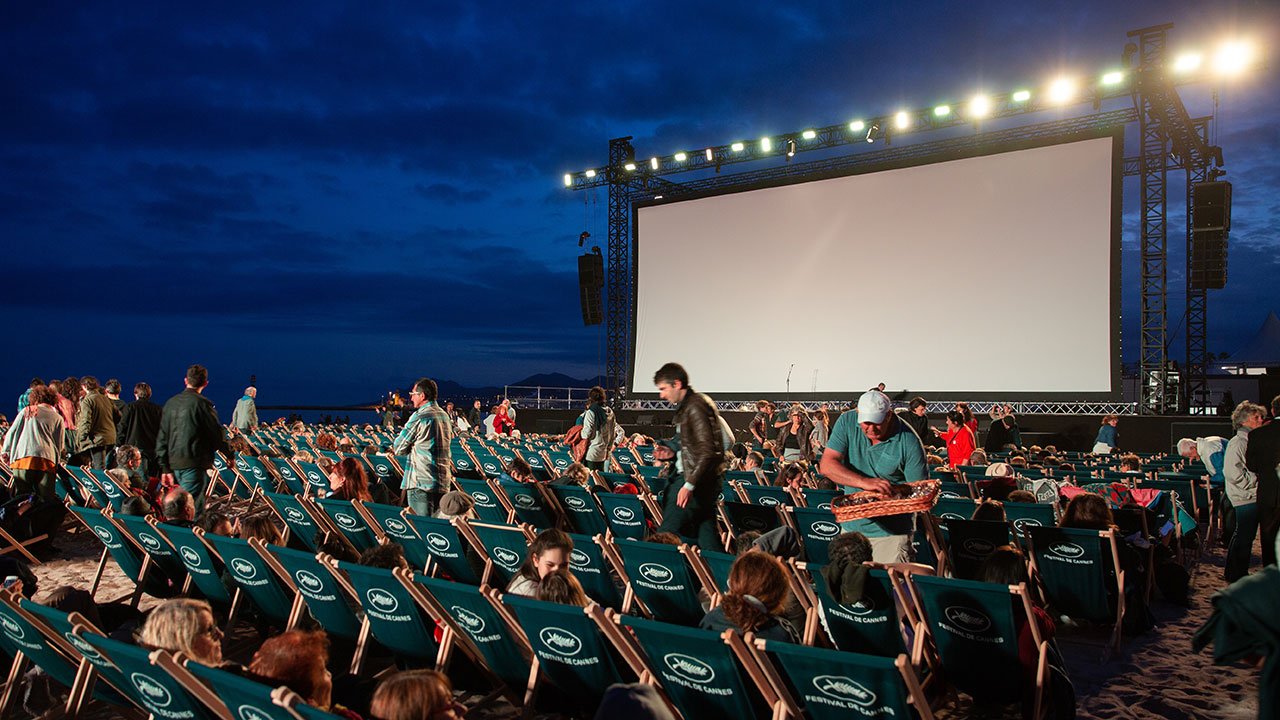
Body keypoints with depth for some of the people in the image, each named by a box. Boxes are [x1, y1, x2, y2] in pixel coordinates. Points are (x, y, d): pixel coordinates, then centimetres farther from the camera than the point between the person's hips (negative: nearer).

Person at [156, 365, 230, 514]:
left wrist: (165, 467, 18)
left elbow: (162, 437, 13)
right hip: (195, 462, -7)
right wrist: (230, 454, 9)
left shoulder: (171, 403, 11)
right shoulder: (202, 403, -10)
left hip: (174, 462, 7)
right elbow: (216, 433, -7)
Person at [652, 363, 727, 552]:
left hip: (700, 482, -10)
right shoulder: (687, 405, 16)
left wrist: (690, 484, -26)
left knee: (667, 533, -7)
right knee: (707, 537, 11)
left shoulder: (694, 407, -15)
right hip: (708, 482, 10)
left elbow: (706, 450, -23)